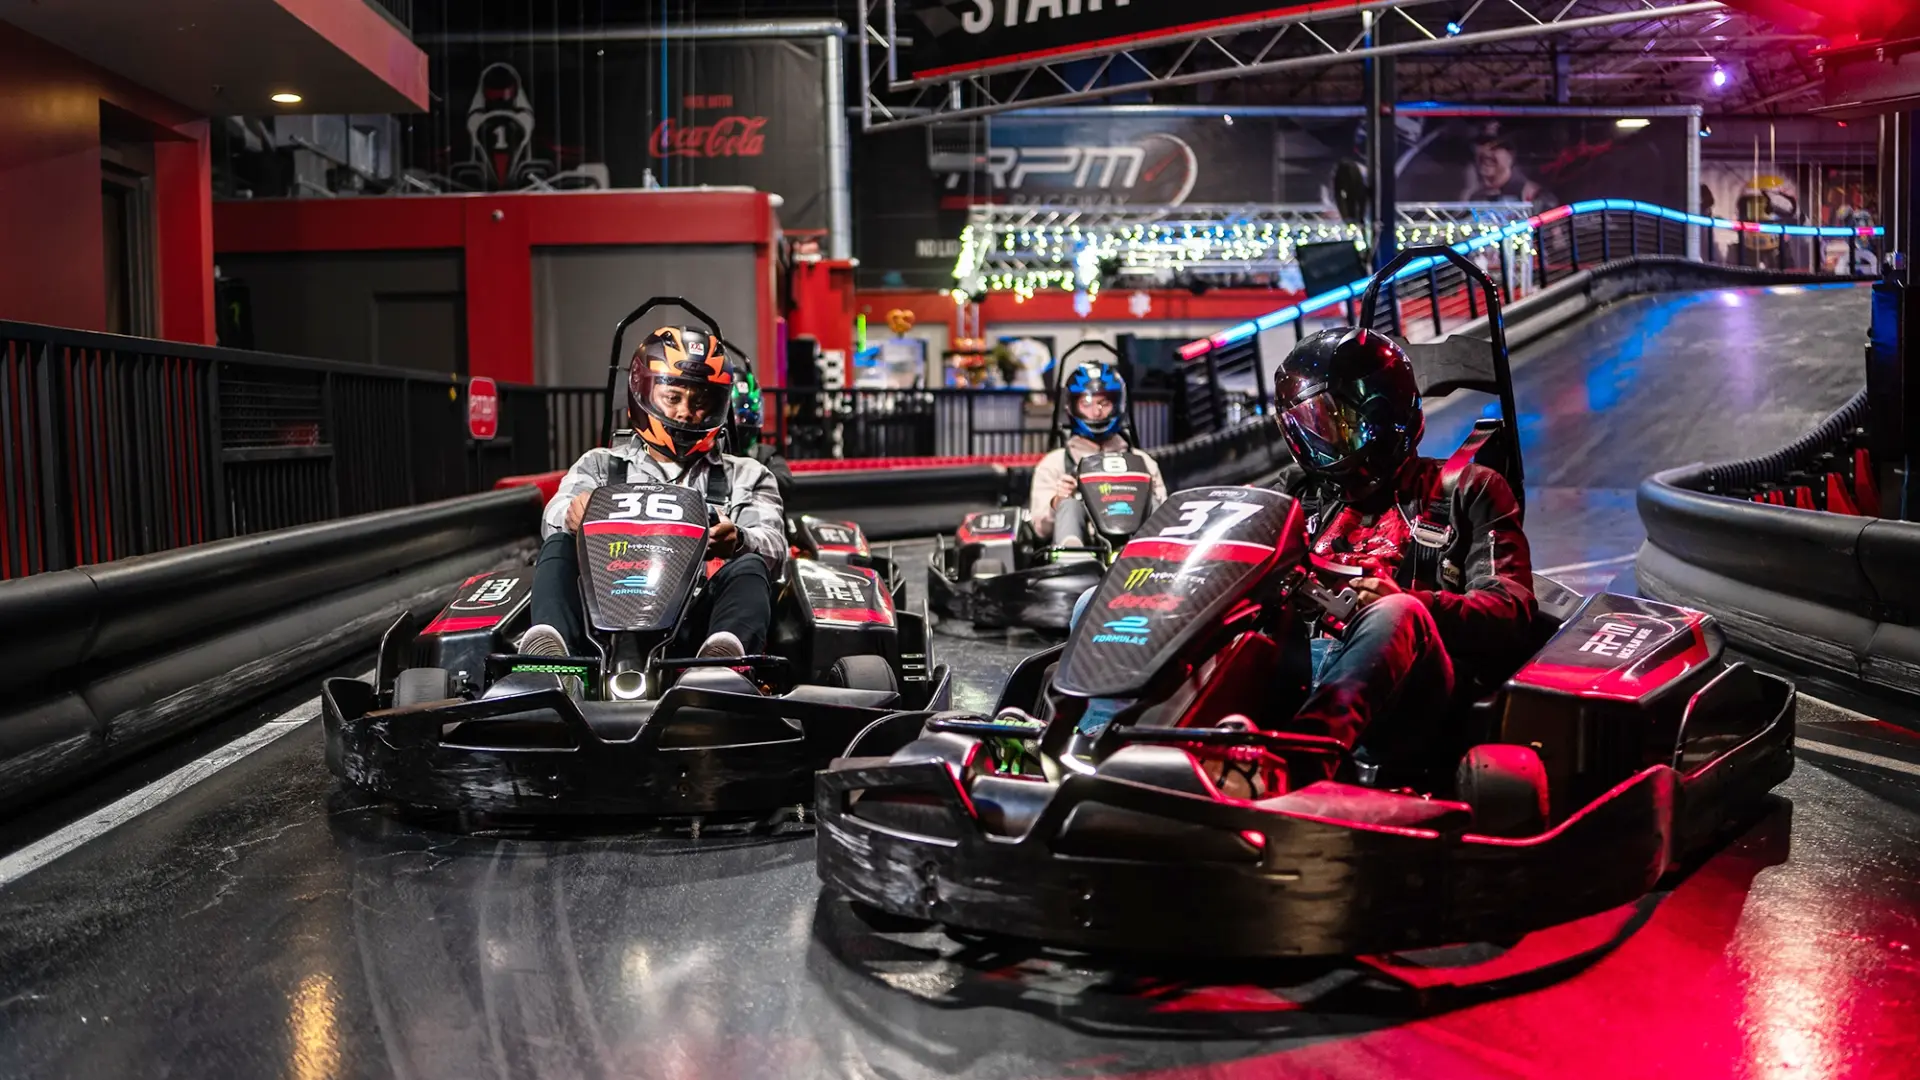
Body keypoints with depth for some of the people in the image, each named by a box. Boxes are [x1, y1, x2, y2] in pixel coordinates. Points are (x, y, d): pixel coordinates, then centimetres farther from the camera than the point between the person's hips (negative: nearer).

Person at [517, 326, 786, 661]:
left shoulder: (746, 476, 24)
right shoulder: (601, 464, 25)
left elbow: (772, 545, 5)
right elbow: (555, 518, 6)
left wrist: (738, 541, -22)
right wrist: (572, 513, -22)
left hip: (697, 616, 0)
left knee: (749, 567, -28)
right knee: (560, 546, -22)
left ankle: (724, 658, -60)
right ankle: (550, 647, -51)